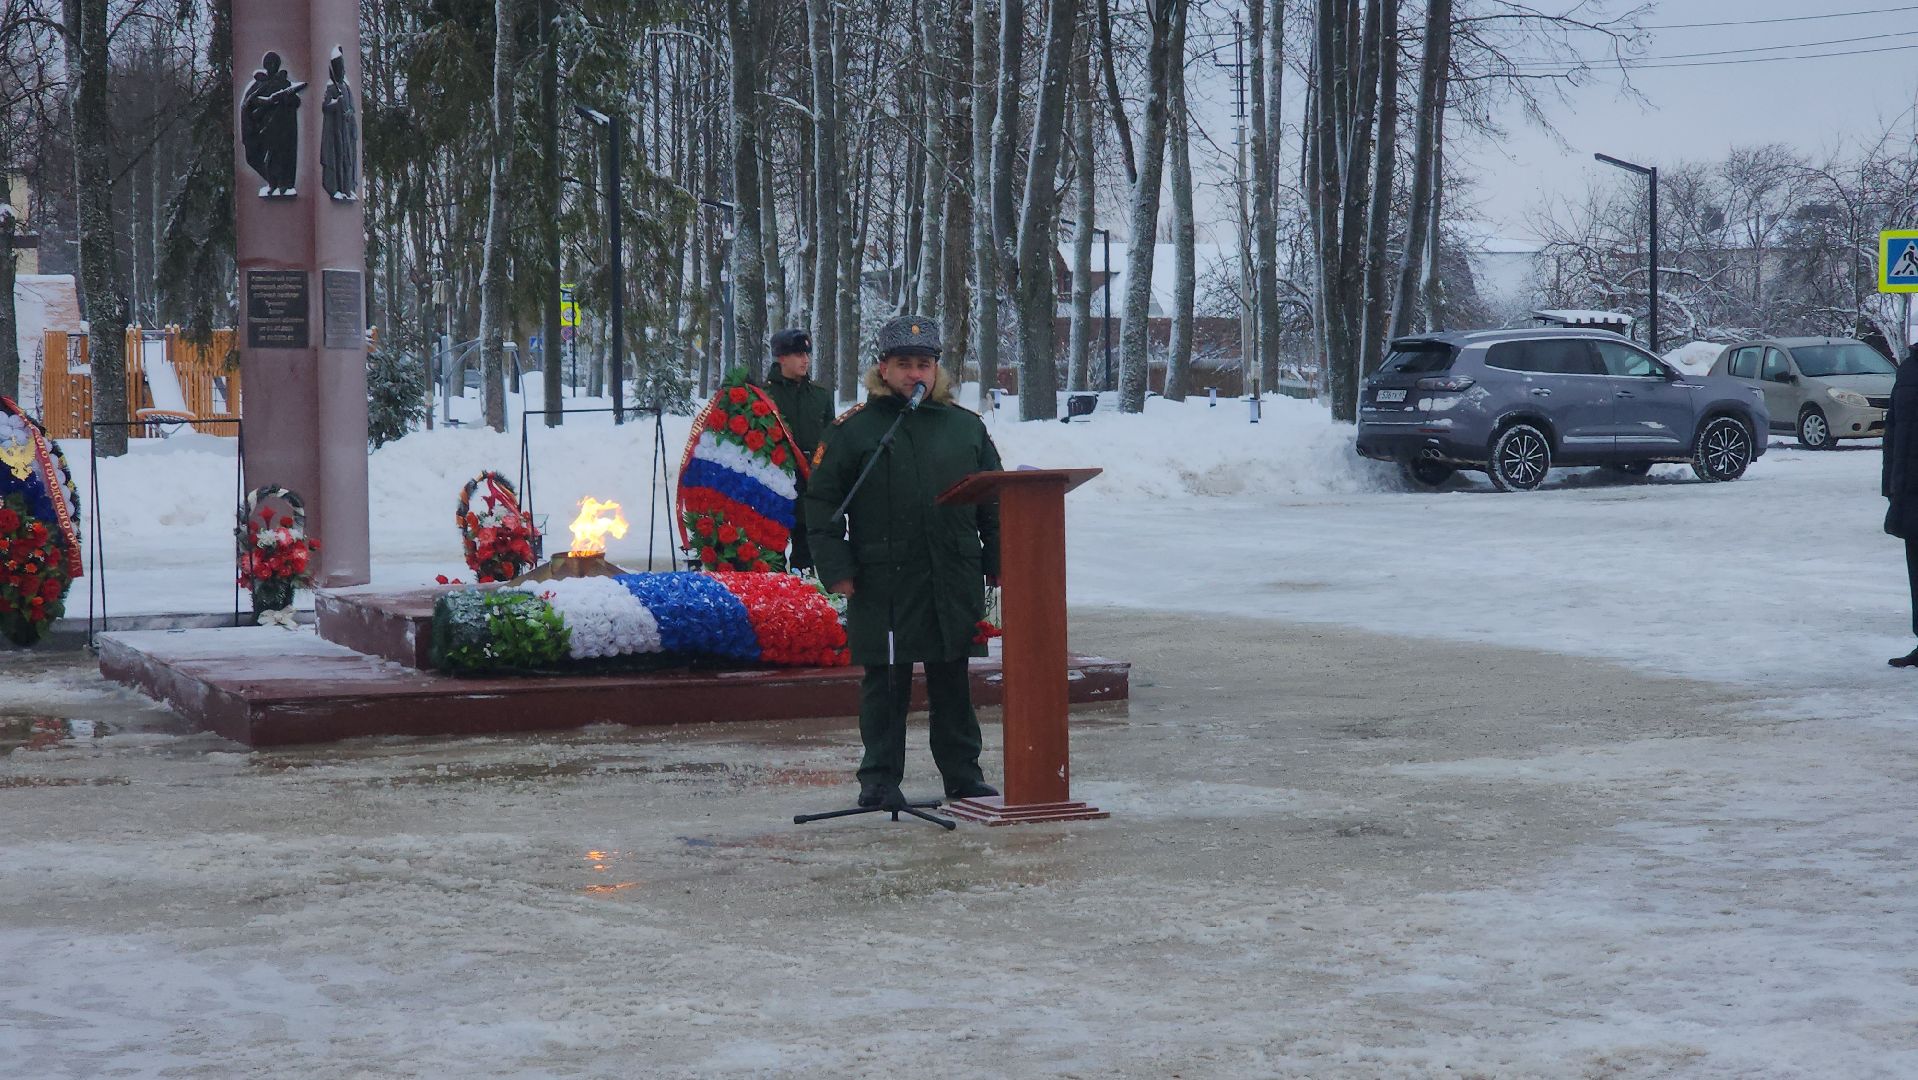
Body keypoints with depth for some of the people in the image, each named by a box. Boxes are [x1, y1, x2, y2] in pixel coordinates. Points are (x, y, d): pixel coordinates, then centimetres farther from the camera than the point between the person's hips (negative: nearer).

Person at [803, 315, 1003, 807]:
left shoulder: (966, 426, 9)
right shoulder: (855, 429, 0)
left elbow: (994, 499, 15)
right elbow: (821, 502, 1)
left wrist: (997, 560, 10)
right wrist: (836, 568, -6)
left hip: (954, 581, 3)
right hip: (882, 583, -2)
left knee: (952, 682, 10)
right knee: (886, 683, 3)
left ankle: (962, 771, 20)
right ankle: (880, 777, 12)